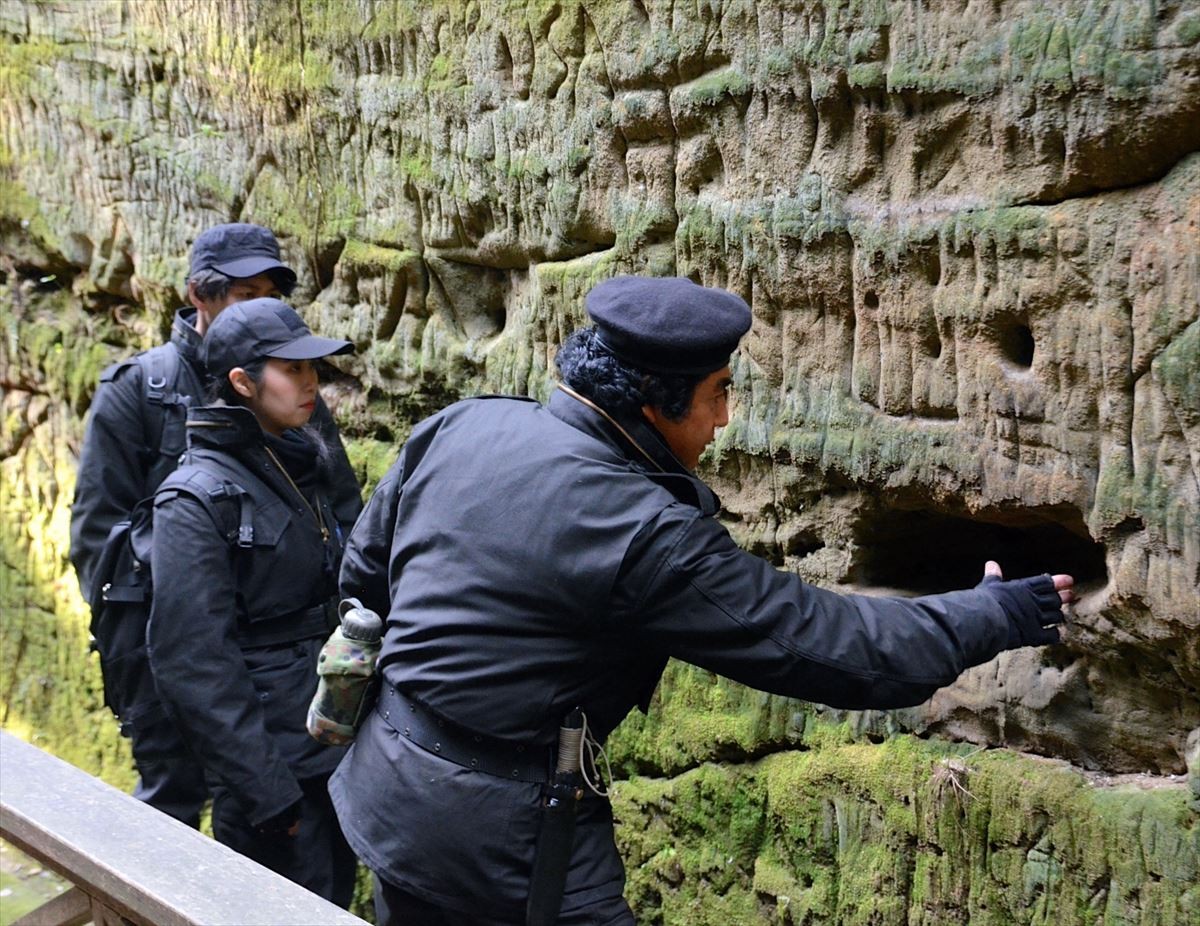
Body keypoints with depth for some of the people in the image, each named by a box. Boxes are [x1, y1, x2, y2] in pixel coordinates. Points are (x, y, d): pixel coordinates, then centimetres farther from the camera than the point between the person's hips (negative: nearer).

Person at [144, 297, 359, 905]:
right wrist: (264, 790, -19)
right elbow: (192, 662, -19)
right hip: (271, 762, -7)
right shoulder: (197, 497, -16)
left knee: (335, 903, 18)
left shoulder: (300, 464, 8)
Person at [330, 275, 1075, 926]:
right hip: (499, 837, -8)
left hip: (390, 797, 8)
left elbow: (364, 572, 9)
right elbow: (830, 643, -19)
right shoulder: (643, 534, -24)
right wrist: (996, 612, -7)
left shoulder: (458, 427, -4)